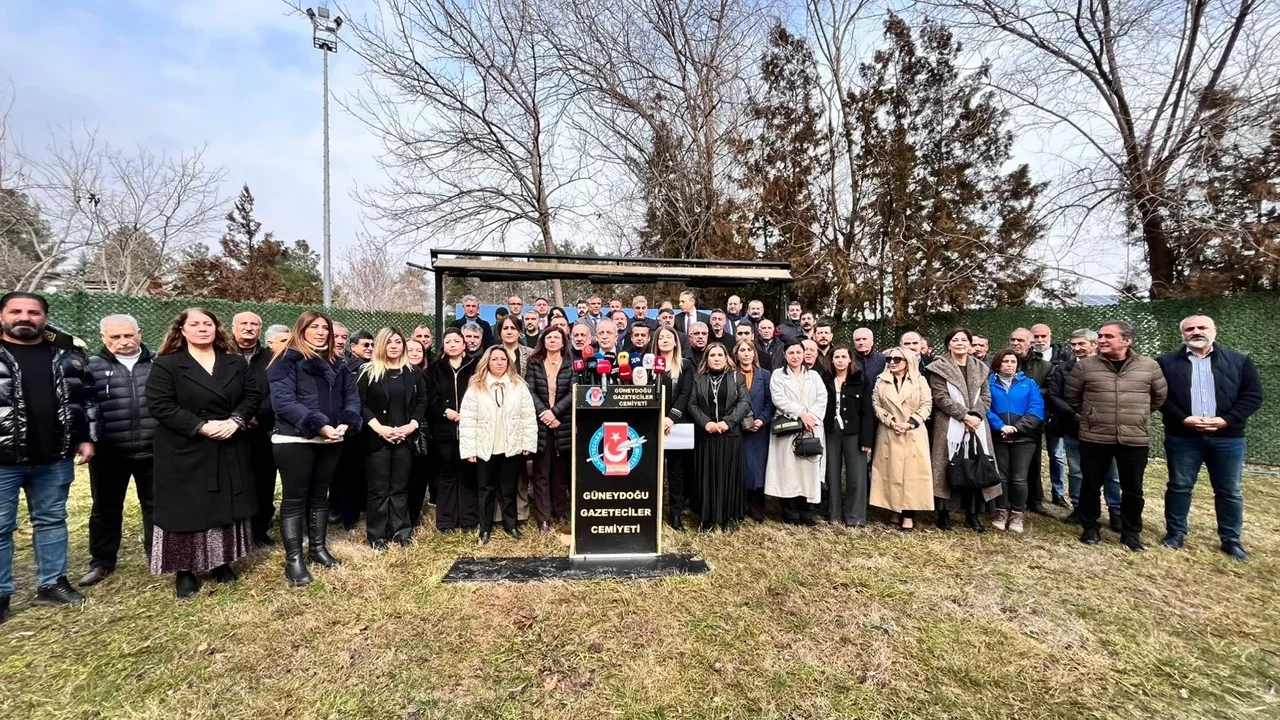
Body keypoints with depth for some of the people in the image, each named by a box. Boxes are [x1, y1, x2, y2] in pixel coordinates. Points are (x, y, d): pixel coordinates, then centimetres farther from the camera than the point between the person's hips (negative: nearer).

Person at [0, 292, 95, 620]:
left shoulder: (66, 352, 4)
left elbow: (85, 396, 11)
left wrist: (86, 438, 6)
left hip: (54, 457, 3)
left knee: (51, 520, 13)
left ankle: (51, 584, 25)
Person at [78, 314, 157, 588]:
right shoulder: (92, 367, 1)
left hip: (152, 450, 1)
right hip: (108, 453, 0)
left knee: (155, 504, 11)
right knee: (106, 508, 13)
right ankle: (101, 562, 28)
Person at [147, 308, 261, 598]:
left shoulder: (236, 363, 7)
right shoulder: (165, 365, -3)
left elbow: (253, 395, 3)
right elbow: (161, 405, -11)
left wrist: (236, 421, -14)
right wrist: (201, 426, -20)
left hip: (229, 450, 3)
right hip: (185, 451, -3)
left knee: (226, 507, 11)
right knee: (186, 509, 4)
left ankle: (222, 562, 26)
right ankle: (184, 572, 18)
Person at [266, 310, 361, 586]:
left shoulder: (337, 364, 13)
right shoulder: (287, 361, -5)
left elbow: (352, 397, 8)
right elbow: (283, 401, -16)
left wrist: (345, 424, -11)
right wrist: (319, 425, -22)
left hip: (331, 441, 6)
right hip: (295, 440, -5)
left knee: (319, 496, 16)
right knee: (294, 499, 2)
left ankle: (318, 548, 28)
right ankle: (293, 559, 10)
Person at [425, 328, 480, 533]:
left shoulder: (474, 367, 7)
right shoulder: (434, 368, 10)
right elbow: (430, 397, 0)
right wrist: (446, 411, -14)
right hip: (444, 429, 1)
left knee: (467, 473, 4)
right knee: (446, 474, 6)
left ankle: (469, 519, 13)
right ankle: (446, 521, 14)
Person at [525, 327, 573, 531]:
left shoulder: (571, 364, 4)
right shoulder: (534, 363, 6)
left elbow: (573, 392, -6)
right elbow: (529, 391, -4)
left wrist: (554, 411, -16)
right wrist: (543, 412, -17)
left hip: (563, 424, 0)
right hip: (540, 424, 0)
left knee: (561, 471, 9)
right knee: (541, 473, 2)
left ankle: (561, 512, 22)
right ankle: (543, 518, 8)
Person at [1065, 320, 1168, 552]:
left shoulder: (1149, 366, 0)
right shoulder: (1085, 366, -5)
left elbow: (1160, 396, 15)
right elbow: (1072, 396, 8)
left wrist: (1139, 416, 16)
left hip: (1135, 440, 1)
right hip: (1094, 439, -1)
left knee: (1133, 490, 11)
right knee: (1091, 486, 8)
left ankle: (1131, 532, 28)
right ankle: (1091, 528, 24)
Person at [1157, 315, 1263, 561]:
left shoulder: (1240, 361, 7)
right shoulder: (1166, 363, 2)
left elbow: (1253, 395, 1)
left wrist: (1225, 420, -12)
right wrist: (1183, 419, -15)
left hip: (1227, 437, 2)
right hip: (1182, 437, -1)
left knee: (1230, 492, 10)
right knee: (1179, 487, 8)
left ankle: (1231, 539, 24)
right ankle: (1175, 532, 19)